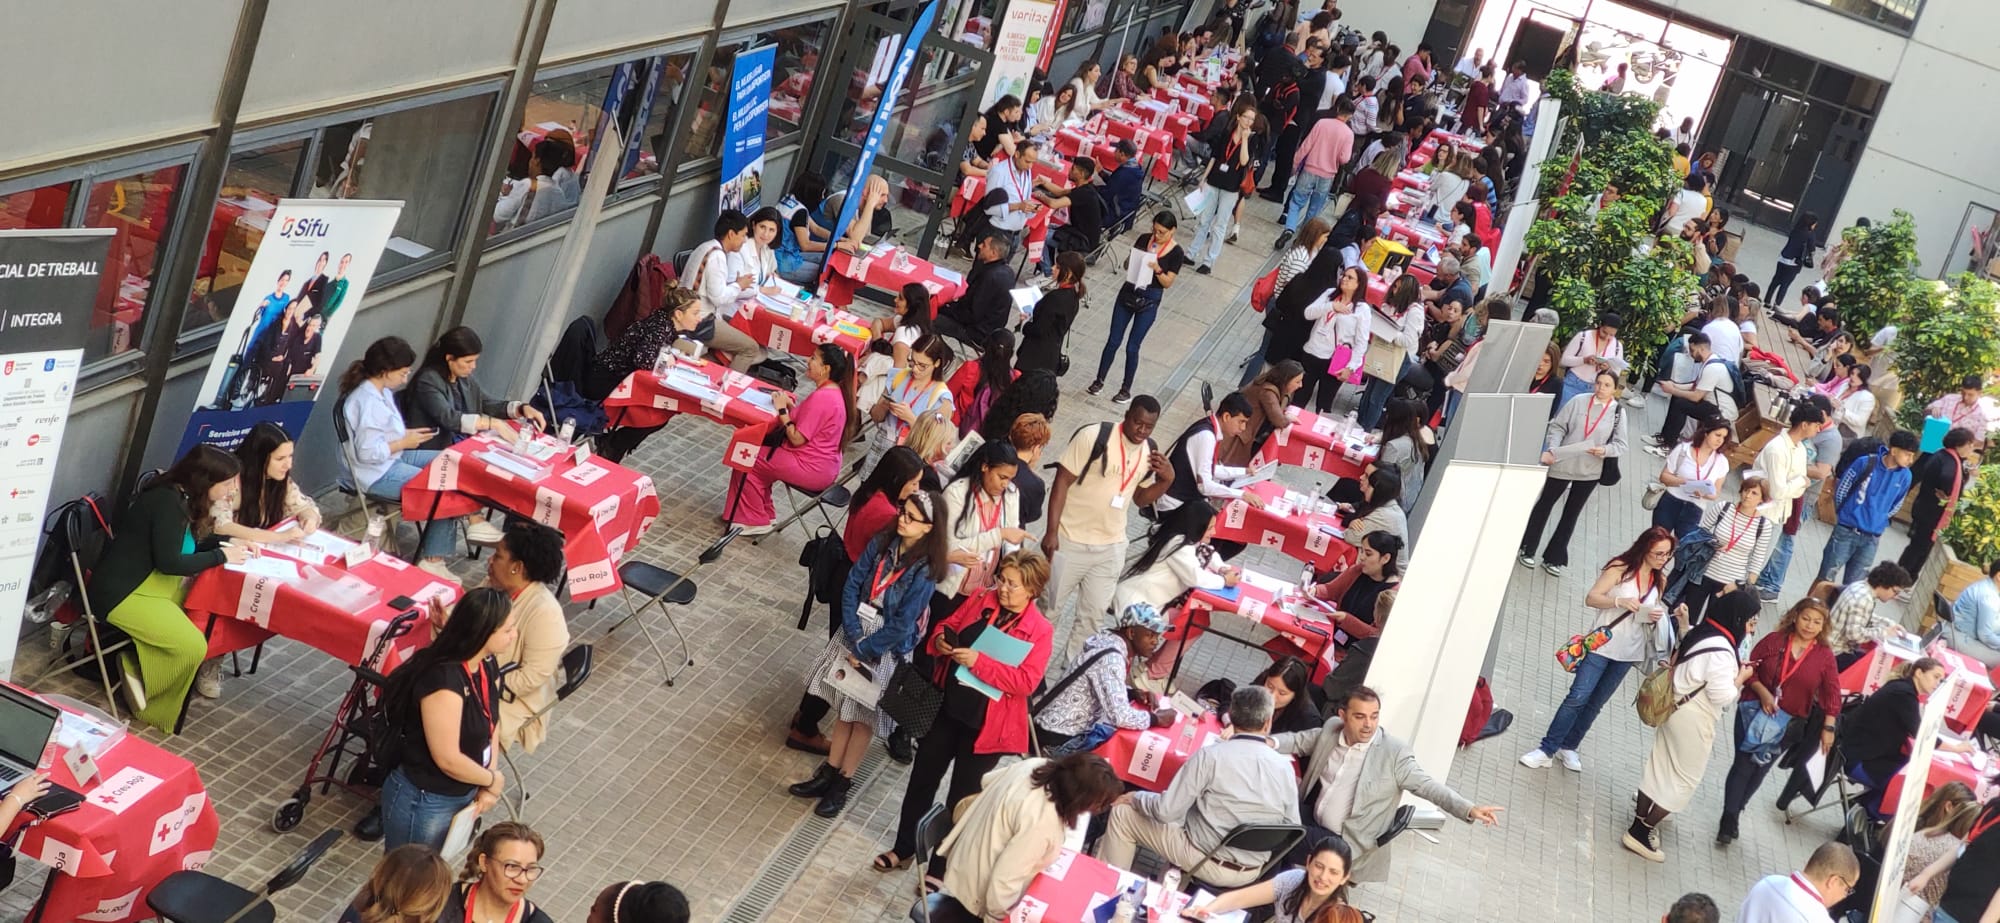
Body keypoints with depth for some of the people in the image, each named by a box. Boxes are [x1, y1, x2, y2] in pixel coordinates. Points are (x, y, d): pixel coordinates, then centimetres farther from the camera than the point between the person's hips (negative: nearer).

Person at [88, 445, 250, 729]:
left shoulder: (179, 499, 8)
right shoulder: (167, 502, -21)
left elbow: (187, 547, 19)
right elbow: (170, 562, -24)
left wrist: (228, 544, 4)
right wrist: (222, 556, -14)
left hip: (151, 581, 10)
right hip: (122, 592, -10)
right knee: (193, 647, -22)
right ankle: (137, 672, -1)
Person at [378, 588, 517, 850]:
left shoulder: (487, 664, -5)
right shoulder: (444, 681, -32)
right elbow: (448, 760, -28)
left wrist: (487, 787, -3)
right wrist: (493, 780, -12)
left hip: (462, 796, 8)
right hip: (424, 805, -8)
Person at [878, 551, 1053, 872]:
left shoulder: (1039, 631, -15)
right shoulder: (980, 599, -2)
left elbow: (1025, 682, -23)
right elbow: (946, 625, 10)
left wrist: (978, 661, -29)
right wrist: (939, 641, -14)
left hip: (985, 724, -5)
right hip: (946, 707, 5)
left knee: (962, 797, 9)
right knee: (922, 779, 17)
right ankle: (903, 848, 36)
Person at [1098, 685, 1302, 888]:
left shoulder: (1210, 756, -18)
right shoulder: (1285, 767, -8)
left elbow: (1166, 811, -16)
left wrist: (1136, 798, 4)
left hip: (1207, 862, -5)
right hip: (1252, 873, 5)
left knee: (1123, 814, 12)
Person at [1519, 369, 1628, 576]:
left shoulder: (1618, 412, -4)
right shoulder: (1579, 401, -7)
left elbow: (1621, 445, -1)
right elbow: (1558, 427, -5)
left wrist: (1605, 450, -20)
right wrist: (1552, 449, -18)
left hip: (1590, 471, 1)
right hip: (1563, 464, -1)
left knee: (1571, 514, 12)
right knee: (1545, 505, 11)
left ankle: (1553, 558, 23)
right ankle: (1527, 549, 28)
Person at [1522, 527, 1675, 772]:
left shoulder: (1660, 581, 5)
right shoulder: (1620, 568, -10)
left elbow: (1654, 611, 17)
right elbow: (1591, 598, -15)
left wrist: (1655, 617, -7)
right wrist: (1620, 601, -30)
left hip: (1628, 652, 5)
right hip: (1602, 643, -5)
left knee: (1595, 703, 12)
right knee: (1578, 697, -9)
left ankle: (1568, 747, 23)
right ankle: (1546, 749, -4)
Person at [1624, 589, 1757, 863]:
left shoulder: (1701, 633, 2)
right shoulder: (1721, 652, -26)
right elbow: (1722, 697, -23)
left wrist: (1731, 670, 6)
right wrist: (1740, 678, -7)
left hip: (1676, 708, 9)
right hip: (1693, 720, -9)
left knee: (1660, 766, 20)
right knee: (1684, 778, 4)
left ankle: (1642, 818, 33)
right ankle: (1642, 832, 7)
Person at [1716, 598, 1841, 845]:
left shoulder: (1825, 656, -4)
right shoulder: (1774, 640, -6)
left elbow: (1832, 694, -3)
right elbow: (1749, 667, -3)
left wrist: (1828, 728, -7)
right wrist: (1763, 693, -17)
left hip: (1787, 722, 2)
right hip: (1755, 712, -1)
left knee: (1760, 769, 12)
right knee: (1743, 764, -4)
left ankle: (1735, 811, 31)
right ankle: (1728, 820, 3)